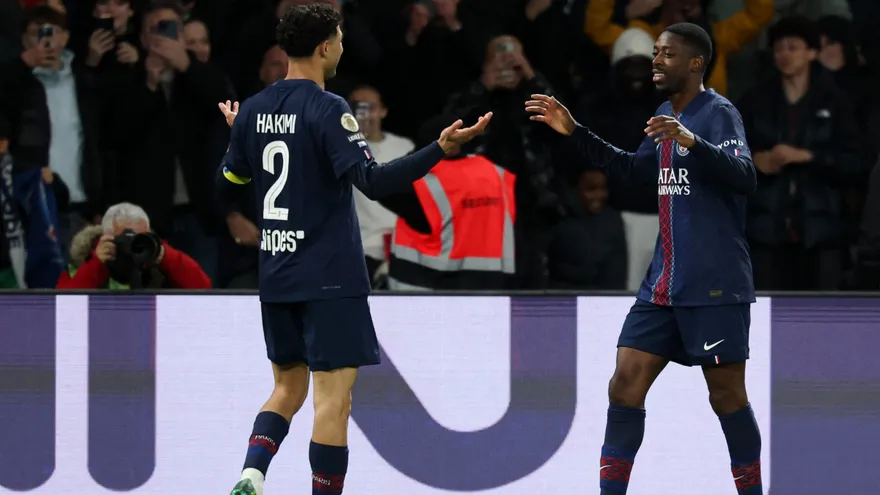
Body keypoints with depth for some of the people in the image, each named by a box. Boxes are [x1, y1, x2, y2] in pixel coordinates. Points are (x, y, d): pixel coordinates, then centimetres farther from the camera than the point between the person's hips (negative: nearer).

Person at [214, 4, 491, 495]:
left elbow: (226, 186, 17)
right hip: (330, 278, -7)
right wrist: (441, 150, -25)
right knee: (334, 397, -4)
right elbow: (373, 180, -23)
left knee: (289, 387, 17)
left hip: (276, 277, 7)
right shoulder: (328, 110, -13)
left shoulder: (253, 111, 6)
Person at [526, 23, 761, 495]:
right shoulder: (664, 117, 14)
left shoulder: (719, 113, -11)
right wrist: (575, 133, 21)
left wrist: (693, 142, -39)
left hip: (715, 284, -8)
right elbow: (632, 168, 30)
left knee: (726, 394, -2)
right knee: (625, 382, 0)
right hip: (663, 283, 8)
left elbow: (744, 178, -25)